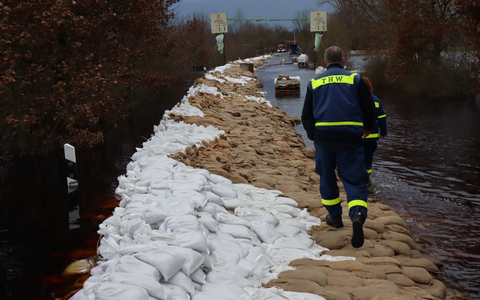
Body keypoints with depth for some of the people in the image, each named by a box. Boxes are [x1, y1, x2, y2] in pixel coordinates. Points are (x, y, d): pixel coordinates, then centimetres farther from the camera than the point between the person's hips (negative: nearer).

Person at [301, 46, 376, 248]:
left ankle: (334, 216, 30)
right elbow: (369, 107, 7)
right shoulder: (355, 79, 6)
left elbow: (306, 116, 10)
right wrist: (367, 128, 26)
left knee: (327, 176, 21)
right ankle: (358, 215, -27)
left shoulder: (314, 82, 10)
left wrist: (313, 135, 25)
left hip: (323, 135, 2)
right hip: (350, 137, -2)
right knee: (354, 180, -2)